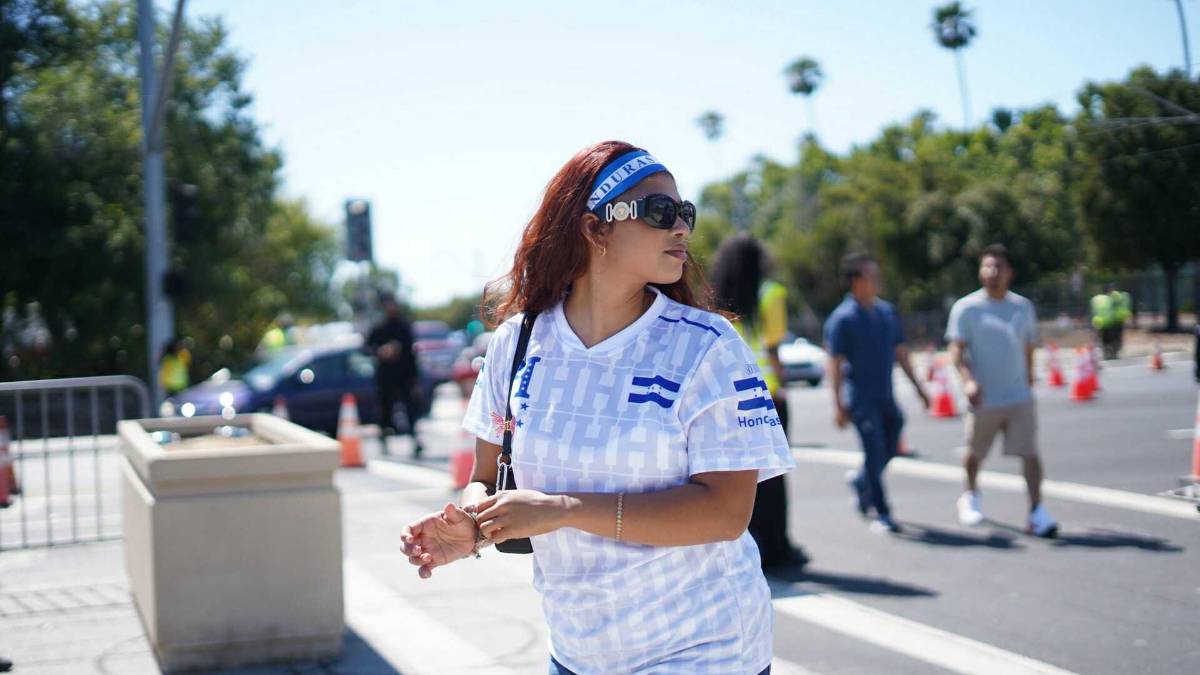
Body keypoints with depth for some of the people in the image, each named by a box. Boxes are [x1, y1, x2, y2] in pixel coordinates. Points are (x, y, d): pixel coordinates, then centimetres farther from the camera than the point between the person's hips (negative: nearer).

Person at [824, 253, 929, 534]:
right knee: (875, 453, -6)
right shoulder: (842, 318, -10)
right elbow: (835, 364, -11)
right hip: (861, 399, -6)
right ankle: (882, 514, 4)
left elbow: (900, 352, 17)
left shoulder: (887, 311, 10)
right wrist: (838, 406, -14)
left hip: (886, 396, 6)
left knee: (889, 450, 12)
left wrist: (918, 387, 16)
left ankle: (860, 480, 40)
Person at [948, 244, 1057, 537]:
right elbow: (956, 349, -8)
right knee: (975, 453, 14)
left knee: (1029, 453, -8)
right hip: (984, 399, -2)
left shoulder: (1023, 307, 6)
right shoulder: (966, 308, -5)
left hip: (1020, 397, 2)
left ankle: (1037, 512, -8)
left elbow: (1028, 348, 17)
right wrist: (968, 379, -23)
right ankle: (970, 496, 41)